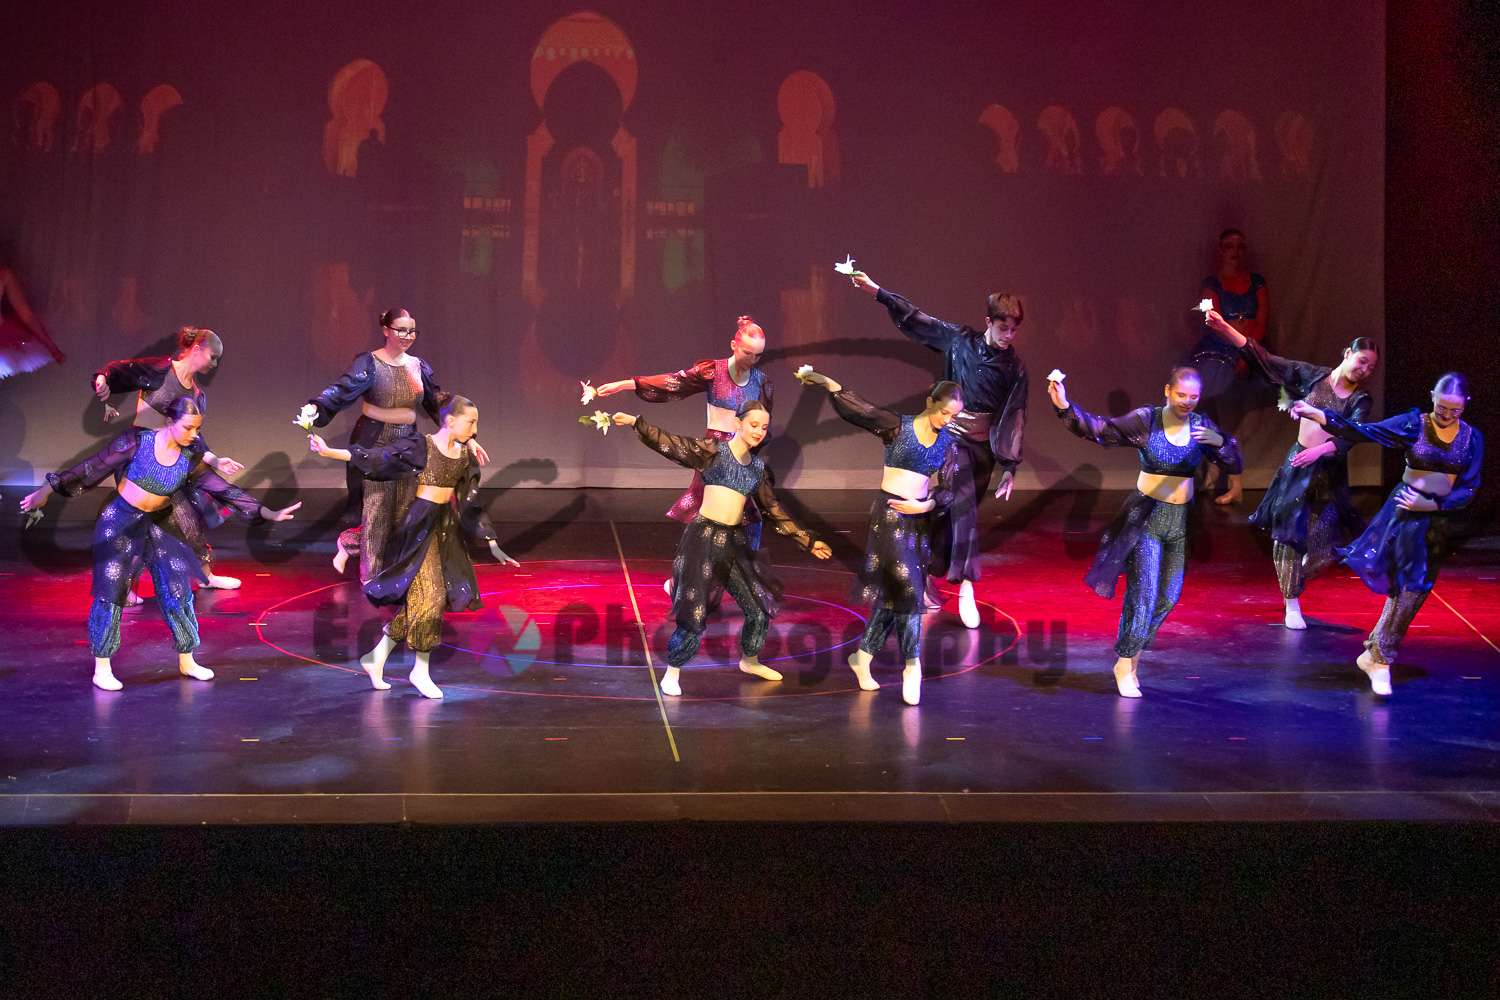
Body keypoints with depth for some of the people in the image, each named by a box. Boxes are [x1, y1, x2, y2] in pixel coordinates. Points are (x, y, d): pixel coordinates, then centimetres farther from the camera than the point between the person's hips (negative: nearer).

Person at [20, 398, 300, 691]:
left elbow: (222, 488, -5)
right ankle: (101, 669, 11)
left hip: (159, 525, 3)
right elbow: (93, 467, -10)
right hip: (121, 523, -3)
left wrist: (268, 513, -9)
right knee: (110, 592, -2)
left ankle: (187, 662, 19)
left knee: (177, 590, 2)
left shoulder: (193, 455, -8)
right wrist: (46, 490, -9)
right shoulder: (137, 442, -16)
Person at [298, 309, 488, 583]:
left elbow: (440, 404, 10)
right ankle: (372, 576, 18)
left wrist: (468, 438, 4)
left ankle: (350, 542, 24)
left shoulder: (418, 367, 8)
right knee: (377, 509, 1)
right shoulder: (369, 364, -7)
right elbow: (341, 390, -18)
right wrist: (313, 407, -37)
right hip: (375, 447, -5)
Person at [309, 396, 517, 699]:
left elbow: (472, 504, 13)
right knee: (427, 596, -5)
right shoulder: (421, 448, -11)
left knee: (416, 601, 9)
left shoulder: (464, 455, 7)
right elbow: (376, 457, -15)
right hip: (419, 527, -7)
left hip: (446, 528, 7)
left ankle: (377, 657, 22)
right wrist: (329, 452, -24)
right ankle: (421, 671, 9)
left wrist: (492, 544, 13)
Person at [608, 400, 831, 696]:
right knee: (694, 612, -8)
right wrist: (636, 424, -26)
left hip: (734, 541, 6)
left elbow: (773, 512, 21)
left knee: (759, 608, 12)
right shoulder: (713, 451, -2)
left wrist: (807, 541, 24)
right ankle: (672, 672, 11)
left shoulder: (757, 467, 13)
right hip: (703, 537, -6)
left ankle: (750, 660, 38)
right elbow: (672, 444, -13)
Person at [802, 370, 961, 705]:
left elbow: (947, 491, 4)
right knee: (905, 587, -11)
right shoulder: (898, 427, -5)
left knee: (892, 594, 9)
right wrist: (827, 383, -23)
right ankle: (912, 665, -4)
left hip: (919, 518, 6)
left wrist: (926, 505, -15)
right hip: (889, 513, -5)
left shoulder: (948, 445, 8)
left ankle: (863, 656, 22)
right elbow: (858, 410, -12)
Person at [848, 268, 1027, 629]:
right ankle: (965, 589, -16)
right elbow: (915, 319, 2)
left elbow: (1015, 417, -1)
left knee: (953, 513, 7)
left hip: (985, 446, 2)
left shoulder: (1015, 367, -1)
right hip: (953, 438, -2)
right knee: (963, 510, -16)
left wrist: (1010, 468, -5)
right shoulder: (959, 341, -3)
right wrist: (877, 291, -2)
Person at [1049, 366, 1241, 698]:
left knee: (1167, 598, 10)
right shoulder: (1144, 421, -9)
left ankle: (1132, 656, 28)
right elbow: (1097, 428, -16)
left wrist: (1220, 442, -20)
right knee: (1142, 594, -9)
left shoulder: (1202, 426, 1)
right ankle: (1124, 666, 6)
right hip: (1147, 516, -4)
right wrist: (1065, 406, -31)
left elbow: (1234, 465, 0)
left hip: (1182, 521, 5)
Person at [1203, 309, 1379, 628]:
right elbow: (1266, 361, -2)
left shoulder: (1361, 400, -1)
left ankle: (1295, 578, 31)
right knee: (1289, 533, 2)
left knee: (1326, 542, -3)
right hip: (1297, 466, 1)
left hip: (1330, 472, 0)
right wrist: (1225, 329, -11)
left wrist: (1320, 450, -38)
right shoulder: (1313, 376, 1)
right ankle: (1292, 605, 15)